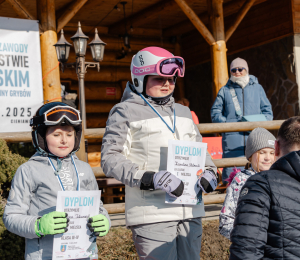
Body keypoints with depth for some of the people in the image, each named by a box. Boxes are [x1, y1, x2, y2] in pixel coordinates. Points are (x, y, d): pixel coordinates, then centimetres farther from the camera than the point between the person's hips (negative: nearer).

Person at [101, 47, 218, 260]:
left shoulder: (183, 112, 19)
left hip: (190, 211, 7)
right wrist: (150, 179, -20)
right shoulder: (126, 112, 0)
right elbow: (110, 159, -8)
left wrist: (209, 171, 7)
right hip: (152, 214, -6)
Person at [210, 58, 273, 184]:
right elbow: (215, 113, 12)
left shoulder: (257, 88, 17)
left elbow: (268, 112, 15)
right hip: (232, 139, -1)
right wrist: (230, 123, -6)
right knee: (231, 172, -9)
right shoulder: (225, 91, 15)